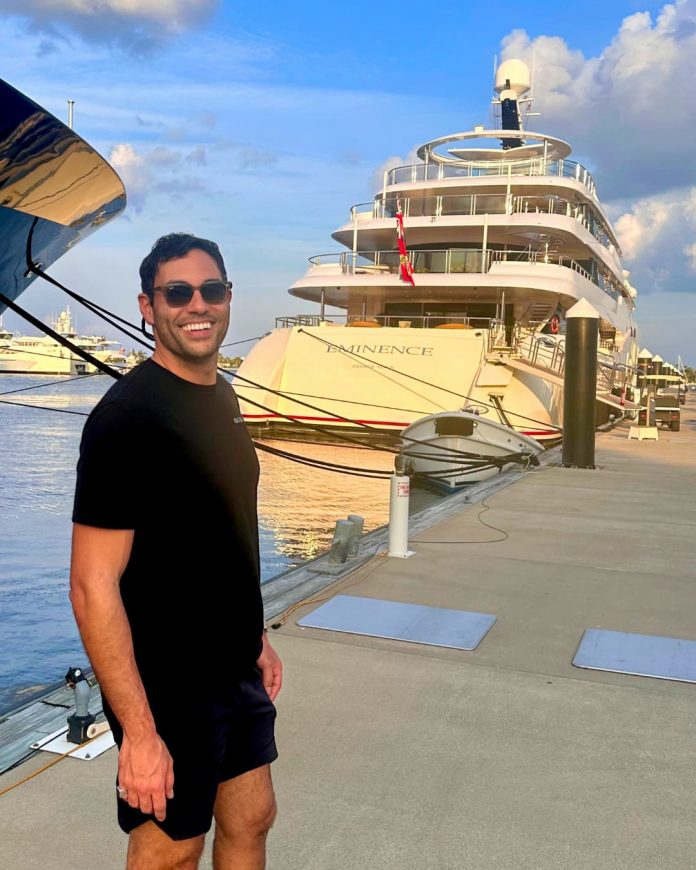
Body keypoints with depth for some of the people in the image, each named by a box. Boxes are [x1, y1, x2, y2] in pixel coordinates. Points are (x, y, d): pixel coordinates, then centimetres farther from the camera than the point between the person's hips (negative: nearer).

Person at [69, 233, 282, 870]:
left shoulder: (221, 398, 4)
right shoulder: (126, 416, -21)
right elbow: (94, 587, -24)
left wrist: (257, 637, 15)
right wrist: (138, 732, -25)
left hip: (239, 672, 8)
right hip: (170, 690, -7)